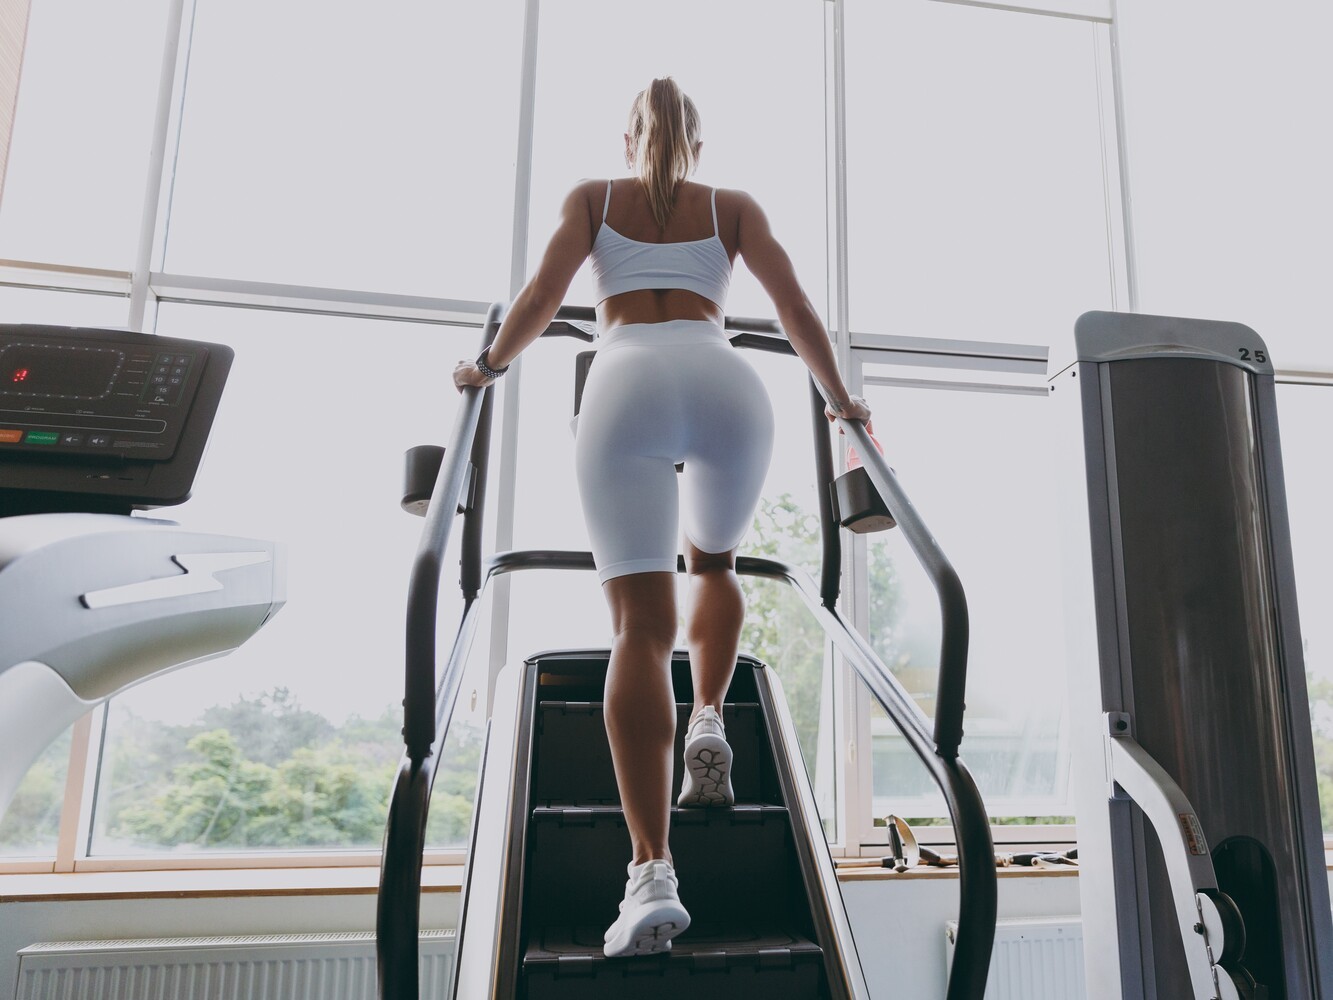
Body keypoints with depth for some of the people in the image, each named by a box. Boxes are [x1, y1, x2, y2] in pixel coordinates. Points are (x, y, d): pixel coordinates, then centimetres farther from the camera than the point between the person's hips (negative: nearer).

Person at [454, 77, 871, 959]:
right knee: (715, 562, 29)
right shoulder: (734, 206, 26)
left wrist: (489, 367, 27)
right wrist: (840, 400, 29)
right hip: (729, 385, 2)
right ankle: (709, 726, 8)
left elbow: (541, 298, 12)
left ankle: (653, 876, -18)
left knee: (640, 626, -8)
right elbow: (796, 308, 18)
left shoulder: (592, 197, 26)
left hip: (627, 386, -1)